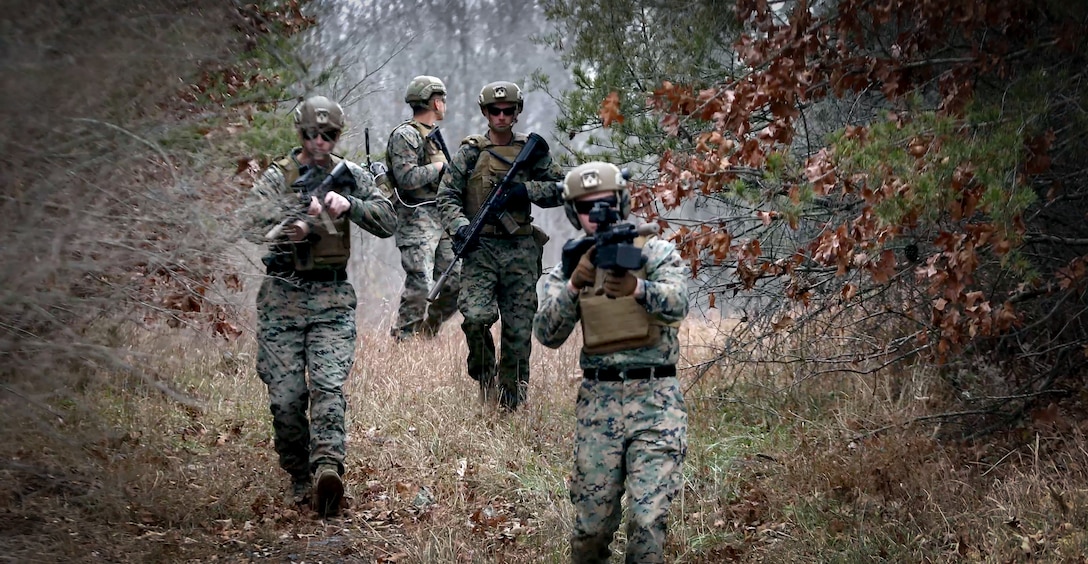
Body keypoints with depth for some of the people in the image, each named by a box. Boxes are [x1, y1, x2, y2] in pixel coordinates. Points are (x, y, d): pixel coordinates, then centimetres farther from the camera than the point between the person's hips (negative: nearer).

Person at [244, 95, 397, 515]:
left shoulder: (352, 176, 8)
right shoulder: (275, 178, 2)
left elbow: (388, 222, -1)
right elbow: (261, 223, -15)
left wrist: (350, 205, -17)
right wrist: (311, 214, -29)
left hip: (333, 299, 0)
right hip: (283, 297, 0)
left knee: (329, 385, -17)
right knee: (286, 396, -3)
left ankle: (327, 466, -29)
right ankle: (299, 477, 11)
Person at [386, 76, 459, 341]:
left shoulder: (432, 134, 21)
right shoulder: (405, 136, -9)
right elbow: (407, 177, -20)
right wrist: (440, 167, -12)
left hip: (440, 219, 9)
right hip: (417, 220, -9)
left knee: (455, 283, 6)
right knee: (419, 284, -15)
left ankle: (428, 330, 19)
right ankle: (403, 339, -8)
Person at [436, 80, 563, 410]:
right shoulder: (470, 153, 5)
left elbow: (561, 189, 10)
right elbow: (446, 197, 3)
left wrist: (526, 190, -8)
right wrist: (460, 226, -16)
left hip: (520, 250, 2)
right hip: (480, 248, -2)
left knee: (519, 328, 1)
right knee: (477, 316, -22)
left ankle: (511, 403, 15)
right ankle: (484, 375, 6)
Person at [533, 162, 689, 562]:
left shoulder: (655, 254, 4)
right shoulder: (567, 268, 10)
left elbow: (676, 303, -16)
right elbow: (548, 334, -4)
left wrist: (636, 288, -38)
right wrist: (574, 285, -21)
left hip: (654, 398, -2)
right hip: (598, 402, 2)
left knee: (648, 521, -11)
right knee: (591, 526, 5)